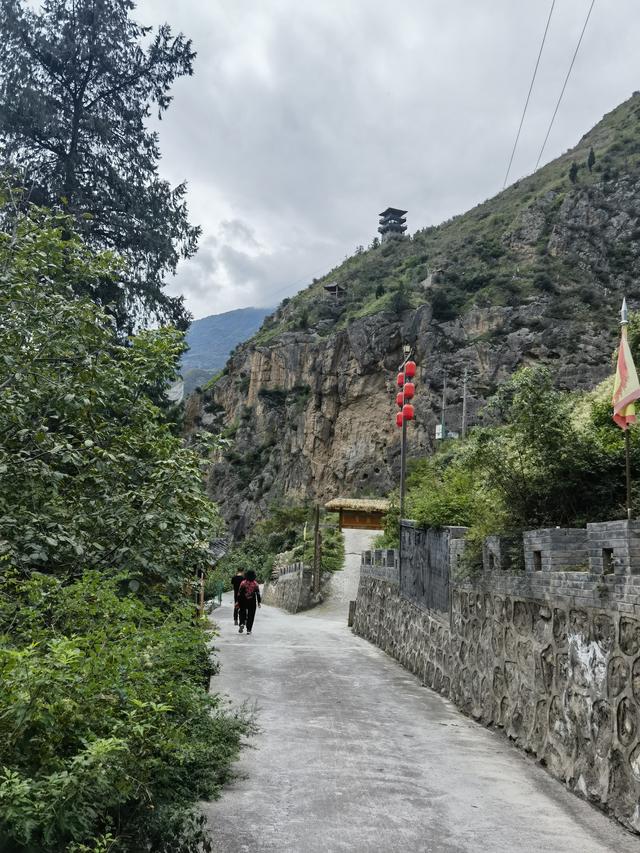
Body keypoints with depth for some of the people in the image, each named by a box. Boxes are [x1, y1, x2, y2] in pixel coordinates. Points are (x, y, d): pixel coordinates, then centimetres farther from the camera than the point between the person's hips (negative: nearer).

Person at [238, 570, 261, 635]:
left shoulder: (243, 583, -6)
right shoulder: (255, 584, -3)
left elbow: (239, 593, -4)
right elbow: (258, 593, -1)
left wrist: (238, 601, 3)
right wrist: (259, 602, 6)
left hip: (243, 601, 0)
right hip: (252, 602, 0)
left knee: (242, 613, 16)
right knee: (251, 615, 7)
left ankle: (242, 624, -9)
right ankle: (249, 630, 4)